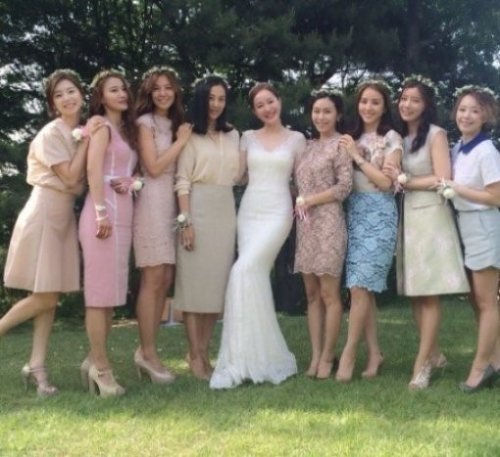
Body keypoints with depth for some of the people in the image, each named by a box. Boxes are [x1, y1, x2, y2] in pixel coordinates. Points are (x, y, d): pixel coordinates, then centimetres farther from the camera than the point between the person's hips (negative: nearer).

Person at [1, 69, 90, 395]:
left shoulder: (83, 131, 12)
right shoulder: (51, 133, -11)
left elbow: (85, 179, 12)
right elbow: (70, 177, -18)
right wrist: (87, 140, -12)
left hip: (65, 216, 7)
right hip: (44, 214, -7)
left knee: (52, 297, 6)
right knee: (45, 297, -8)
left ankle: (37, 366, 11)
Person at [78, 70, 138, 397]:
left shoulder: (126, 129, 22)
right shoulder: (101, 126, -1)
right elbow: (93, 169, -13)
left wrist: (131, 182, 0)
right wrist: (101, 213, -21)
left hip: (124, 213, 8)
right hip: (105, 212, -8)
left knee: (112, 291, 9)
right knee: (100, 290, -7)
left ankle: (96, 360, 16)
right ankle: (101, 365, -3)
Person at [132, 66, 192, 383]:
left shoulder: (176, 123, 19)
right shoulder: (146, 123, -1)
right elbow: (154, 168, -11)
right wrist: (182, 141, -5)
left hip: (172, 203, 7)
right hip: (152, 202, -7)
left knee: (165, 281, 5)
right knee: (153, 280, -8)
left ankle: (147, 350, 11)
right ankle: (149, 353, -3)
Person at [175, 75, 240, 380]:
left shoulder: (233, 135, 15)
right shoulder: (190, 134, -1)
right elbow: (183, 180, -8)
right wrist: (185, 221, -14)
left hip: (226, 210, 6)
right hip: (198, 209, -6)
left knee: (218, 281, 7)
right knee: (195, 280, -3)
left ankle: (204, 351, 17)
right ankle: (195, 356, 3)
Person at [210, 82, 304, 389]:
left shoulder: (297, 139, 6)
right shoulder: (248, 138, 12)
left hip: (278, 212, -4)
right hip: (249, 211, 4)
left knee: (244, 272, -21)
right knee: (255, 278, -2)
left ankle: (241, 360, -17)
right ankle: (270, 356, 9)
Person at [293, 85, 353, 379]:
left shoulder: (340, 144, -3)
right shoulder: (310, 145, 16)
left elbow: (345, 187, -10)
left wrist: (309, 201, -9)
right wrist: (299, 203, 3)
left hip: (328, 223, -7)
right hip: (306, 225, 7)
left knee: (329, 294, -2)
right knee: (312, 294, 7)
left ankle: (327, 357, 5)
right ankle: (315, 355, 12)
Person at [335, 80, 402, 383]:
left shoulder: (391, 138, -1)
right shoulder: (353, 138, 14)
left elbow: (385, 181, -11)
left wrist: (357, 156, -8)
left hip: (379, 215, -5)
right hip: (355, 213, 5)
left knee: (360, 286, -11)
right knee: (363, 288, 4)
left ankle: (348, 355, -5)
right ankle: (374, 353, 12)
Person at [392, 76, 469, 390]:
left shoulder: (435, 134, -4)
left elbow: (443, 179, -11)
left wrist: (405, 181, -7)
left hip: (430, 216, -6)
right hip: (406, 217, 6)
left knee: (430, 293, -6)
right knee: (415, 293, 6)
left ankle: (422, 364, -4)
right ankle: (434, 355, 17)